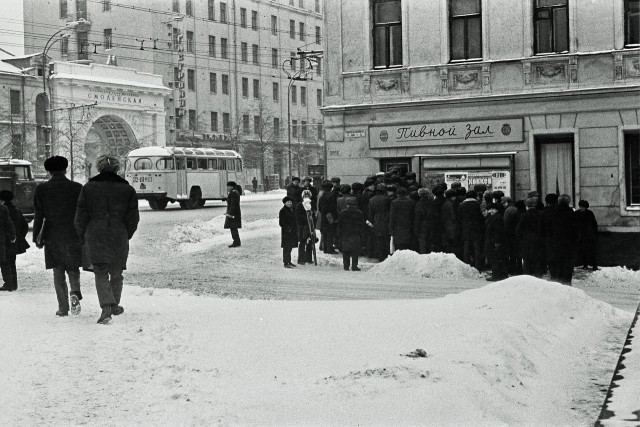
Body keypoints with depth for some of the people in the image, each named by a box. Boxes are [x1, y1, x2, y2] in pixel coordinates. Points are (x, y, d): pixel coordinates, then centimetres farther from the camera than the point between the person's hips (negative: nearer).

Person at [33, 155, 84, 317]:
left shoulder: (41, 189, -1)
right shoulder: (77, 188, -1)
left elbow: (38, 216, -1)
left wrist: (37, 237, 5)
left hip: (52, 237, 0)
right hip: (73, 236, 0)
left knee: (58, 273, 8)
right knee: (73, 268, 14)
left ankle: (63, 308, 5)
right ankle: (75, 292, -14)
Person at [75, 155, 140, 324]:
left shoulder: (88, 188, 0)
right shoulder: (127, 189, 1)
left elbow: (80, 217, 0)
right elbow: (133, 218, 1)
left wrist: (84, 239, 11)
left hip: (95, 239, -1)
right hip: (119, 238, 1)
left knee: (100, 273, 5)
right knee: (116, 273, 16)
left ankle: (106, 306, -14)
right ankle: (115, 306, 29)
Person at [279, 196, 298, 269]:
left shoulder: (291, 210, 14)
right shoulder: (282, 211, -10)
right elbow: (281, 222, -13)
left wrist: (295, 229, 11)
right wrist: (287, 229, -18)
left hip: (292, 232, 8)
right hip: (286, 232, -8)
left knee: (290, 247, 13)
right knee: (286, 247, -6)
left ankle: (288, 261, 21)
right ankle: (286, 263, -4)